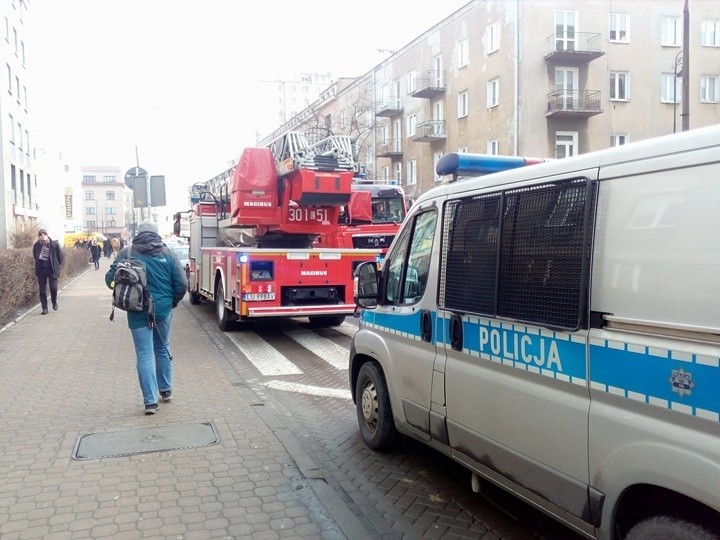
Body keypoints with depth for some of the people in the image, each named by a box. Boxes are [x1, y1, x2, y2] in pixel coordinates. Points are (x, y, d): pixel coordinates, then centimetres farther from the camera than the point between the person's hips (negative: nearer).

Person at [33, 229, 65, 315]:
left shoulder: (54, 244, -11)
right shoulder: (36, 245, -4)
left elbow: (61, 256, 0)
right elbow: (35, 256, 15)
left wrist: (57, 265, 4)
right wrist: (39, 264, 13)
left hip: (52, 269, -2)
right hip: (41, 270, 2)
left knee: (53, 288, -5)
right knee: (42, 290, 3)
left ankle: (54, 303, 23)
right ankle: (44, 308, 11)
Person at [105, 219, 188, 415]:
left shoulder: (127, 253, -3)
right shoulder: (167, 254, -1)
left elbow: (110, 279, -3)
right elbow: (182, 284, -4)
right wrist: (172, 301, 14)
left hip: (138, 312, -2)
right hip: (163, 309, 2)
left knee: (145, 355, 2)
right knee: (162, 349, 21)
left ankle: (150, 401, -1)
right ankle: (166, 390, 32)